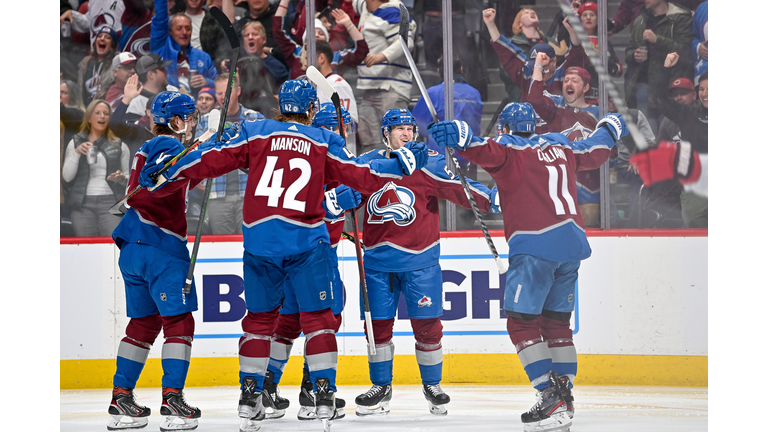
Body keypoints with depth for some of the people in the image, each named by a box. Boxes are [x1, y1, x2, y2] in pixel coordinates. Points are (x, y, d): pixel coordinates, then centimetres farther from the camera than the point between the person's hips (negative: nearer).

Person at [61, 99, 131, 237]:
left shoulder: (119, 146, 13)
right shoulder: (75, 143, 12)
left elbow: (128, 176, 16)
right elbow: (67, 176, 5)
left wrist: (122, 178, -8)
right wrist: (76, 153, -9)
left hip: (110, 201, -1)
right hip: (83, 204, 1)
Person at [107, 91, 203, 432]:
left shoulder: (150, 149, 21)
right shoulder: (170, 148, -9)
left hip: (134, 246, 10)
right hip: (160, 244, -10)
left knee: (144, 322, 13)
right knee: (178, 320, -7)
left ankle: (121, 399, 11)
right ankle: (172, 401, -13)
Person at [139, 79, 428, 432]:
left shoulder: (253, 133, 7)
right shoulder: (324, 142, 6)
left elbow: (212, 161, 3)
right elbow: (359, 176, 4)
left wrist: (165, 173, 13)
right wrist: (403, 163, 17)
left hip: (259, 240, 2)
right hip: (306, 242, -2)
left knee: (259, 318, 12)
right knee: (316, 316, 5)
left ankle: (250, 394, 10)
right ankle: (323, 394, -3)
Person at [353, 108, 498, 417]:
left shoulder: (430, 164, -4)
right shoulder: (367, 164, 6)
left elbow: (462, 189, -10)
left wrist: (491, 199, -24)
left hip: (419, 260, -3)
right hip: (378, 260, 3)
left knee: (426, 323, -3)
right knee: (377, 323, 5)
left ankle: (432, 385, 16)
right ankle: (381, 388, 19)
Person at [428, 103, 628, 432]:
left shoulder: (510, 149, 1)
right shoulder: (561, 146, 19)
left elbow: (488, 151, -21)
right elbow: (592, 153, 37)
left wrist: (459, 136, -39)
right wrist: (610, 128, 57)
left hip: (535, 244, -7)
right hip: (572, 242, 7)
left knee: (521, 322, -4)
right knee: (556, 323, 16)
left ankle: (551, 397, -15)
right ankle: (564, 399, 14)